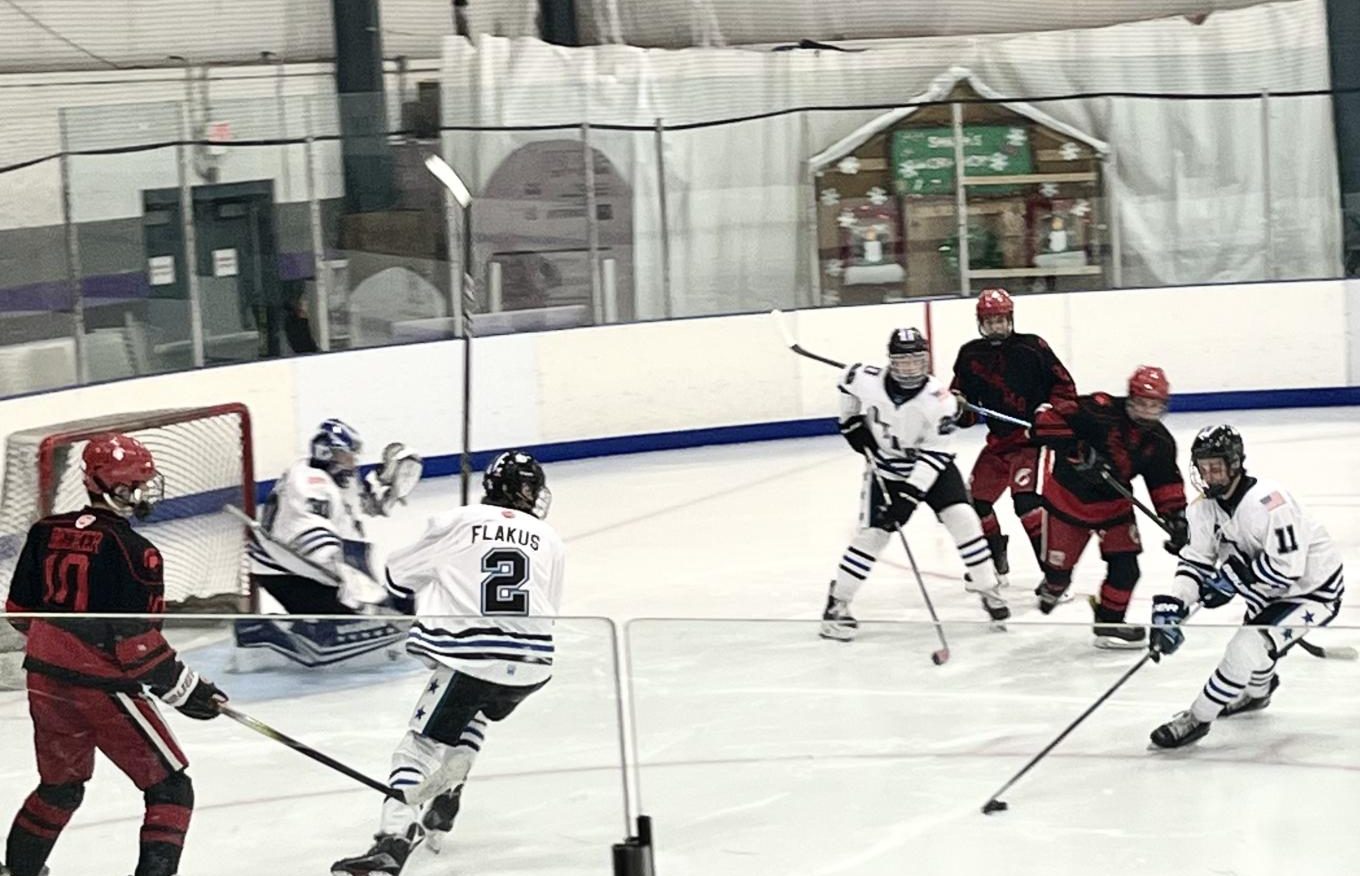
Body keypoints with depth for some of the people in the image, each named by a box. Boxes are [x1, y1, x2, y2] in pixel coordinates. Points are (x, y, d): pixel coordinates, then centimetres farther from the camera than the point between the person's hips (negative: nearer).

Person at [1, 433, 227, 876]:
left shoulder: (47, 533, 3)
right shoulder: (132, 551, -17)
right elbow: (136, 644, -19)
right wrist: (185, 690, -9)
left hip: (45, 681, 7)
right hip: (103, 688, -7)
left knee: (61, 785, 29)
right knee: (170, 789, 3)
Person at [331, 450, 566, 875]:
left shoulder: (456, 523, 8)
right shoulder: (549, 540, 16)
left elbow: (399, 576, 16)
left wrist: (427, 606, 35)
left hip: (470, 660, -4)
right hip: (532, 665, 4)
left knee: (421, 744, -3)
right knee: (473, 717, 33)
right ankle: (441, 813, 29)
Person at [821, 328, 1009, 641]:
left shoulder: (939, 399, -27)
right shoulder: (867, 380, -21)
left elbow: (933, 454, -25)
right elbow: (847, 381, 5)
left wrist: (909, 495, -31)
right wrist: (852, 422, 0)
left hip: (931, 466, -1)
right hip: (885, 470, 1)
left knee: (962, 517, -15)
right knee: (871, 534, -8)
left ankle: (986, 589, 1)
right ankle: (836, 604, 2)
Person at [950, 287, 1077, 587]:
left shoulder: (1032, 348, -9)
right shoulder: (970, 355, 5)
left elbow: (1064, 385, -5)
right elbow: (967, 415, 10)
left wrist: (1052, 410, -21)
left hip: (1034, 435, -6)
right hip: (999, 439, 6)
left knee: (1026, 500, -23)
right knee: (976, 498, 5)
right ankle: (996, 563, 26)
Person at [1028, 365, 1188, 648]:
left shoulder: (1160, 442, -6)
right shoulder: (1101, 411, -27)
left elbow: (1166, 483, 4)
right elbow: (1047, 422, -31)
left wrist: (1176, 516, -7)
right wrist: (1079, 452, -36)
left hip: (1113, 503, 5)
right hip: (1067, 494, -5)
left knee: (1125, 565, -5)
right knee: (1058, 564, 5)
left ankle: (1109, 622, 11)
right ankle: (1052, 589, 42)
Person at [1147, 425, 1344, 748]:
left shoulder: (1269, 501, -33)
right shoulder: (1206, 508, -6)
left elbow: (1285, 566, -34)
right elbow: (1195, 562, -5)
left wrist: (1231, 578, -24)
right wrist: (1169, 607, -20)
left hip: (1313, 591, -9)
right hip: (1272, 591, 9)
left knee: (1248, 646, -21)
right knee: (1254, 634, 29)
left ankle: (1198, 718, -9)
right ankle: (1256, 692, 61)